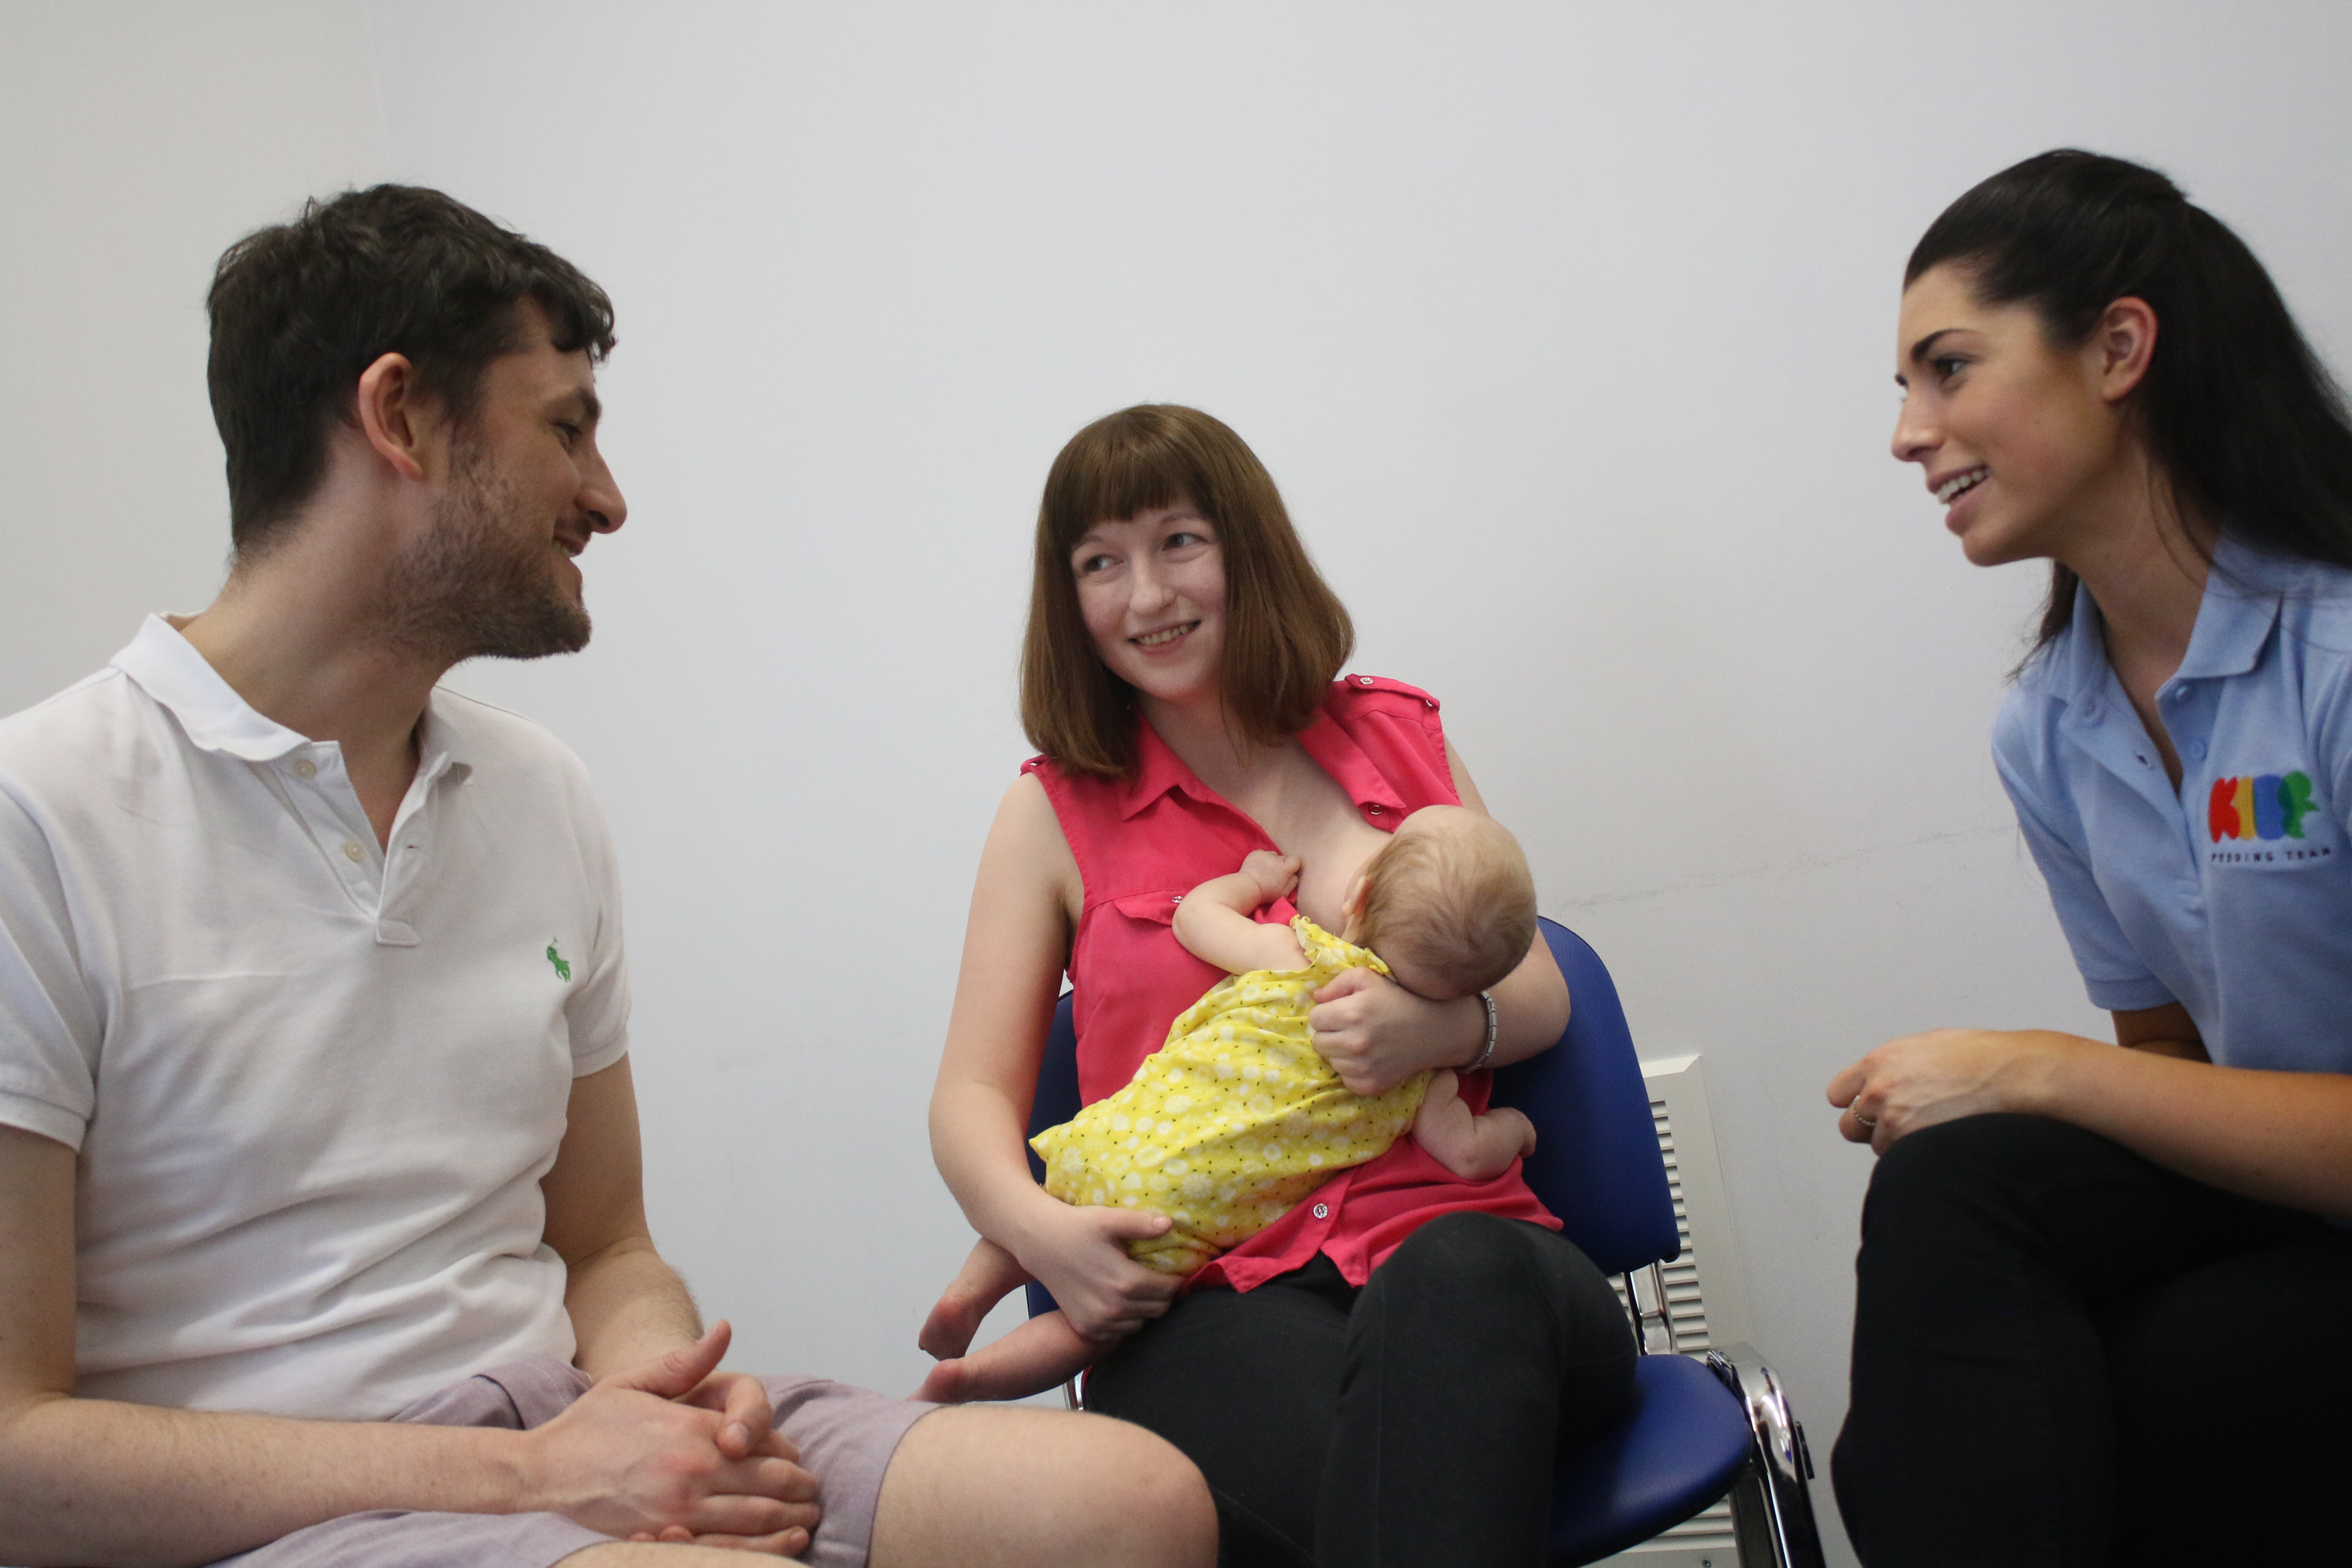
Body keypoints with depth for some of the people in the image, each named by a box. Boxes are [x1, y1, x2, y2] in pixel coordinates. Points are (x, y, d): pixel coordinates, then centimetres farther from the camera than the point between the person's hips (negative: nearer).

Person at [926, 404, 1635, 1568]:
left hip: (1448, 1244, 3)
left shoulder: (1398, 737, 17)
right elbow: (973, 1093, 9)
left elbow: (1538, 994, 17)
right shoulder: (1056, 815, 13)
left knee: (1455, 1285, -37)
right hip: (1207, 1297, -2)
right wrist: (1036, 1228, -14)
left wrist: (1446, 1026, -9)